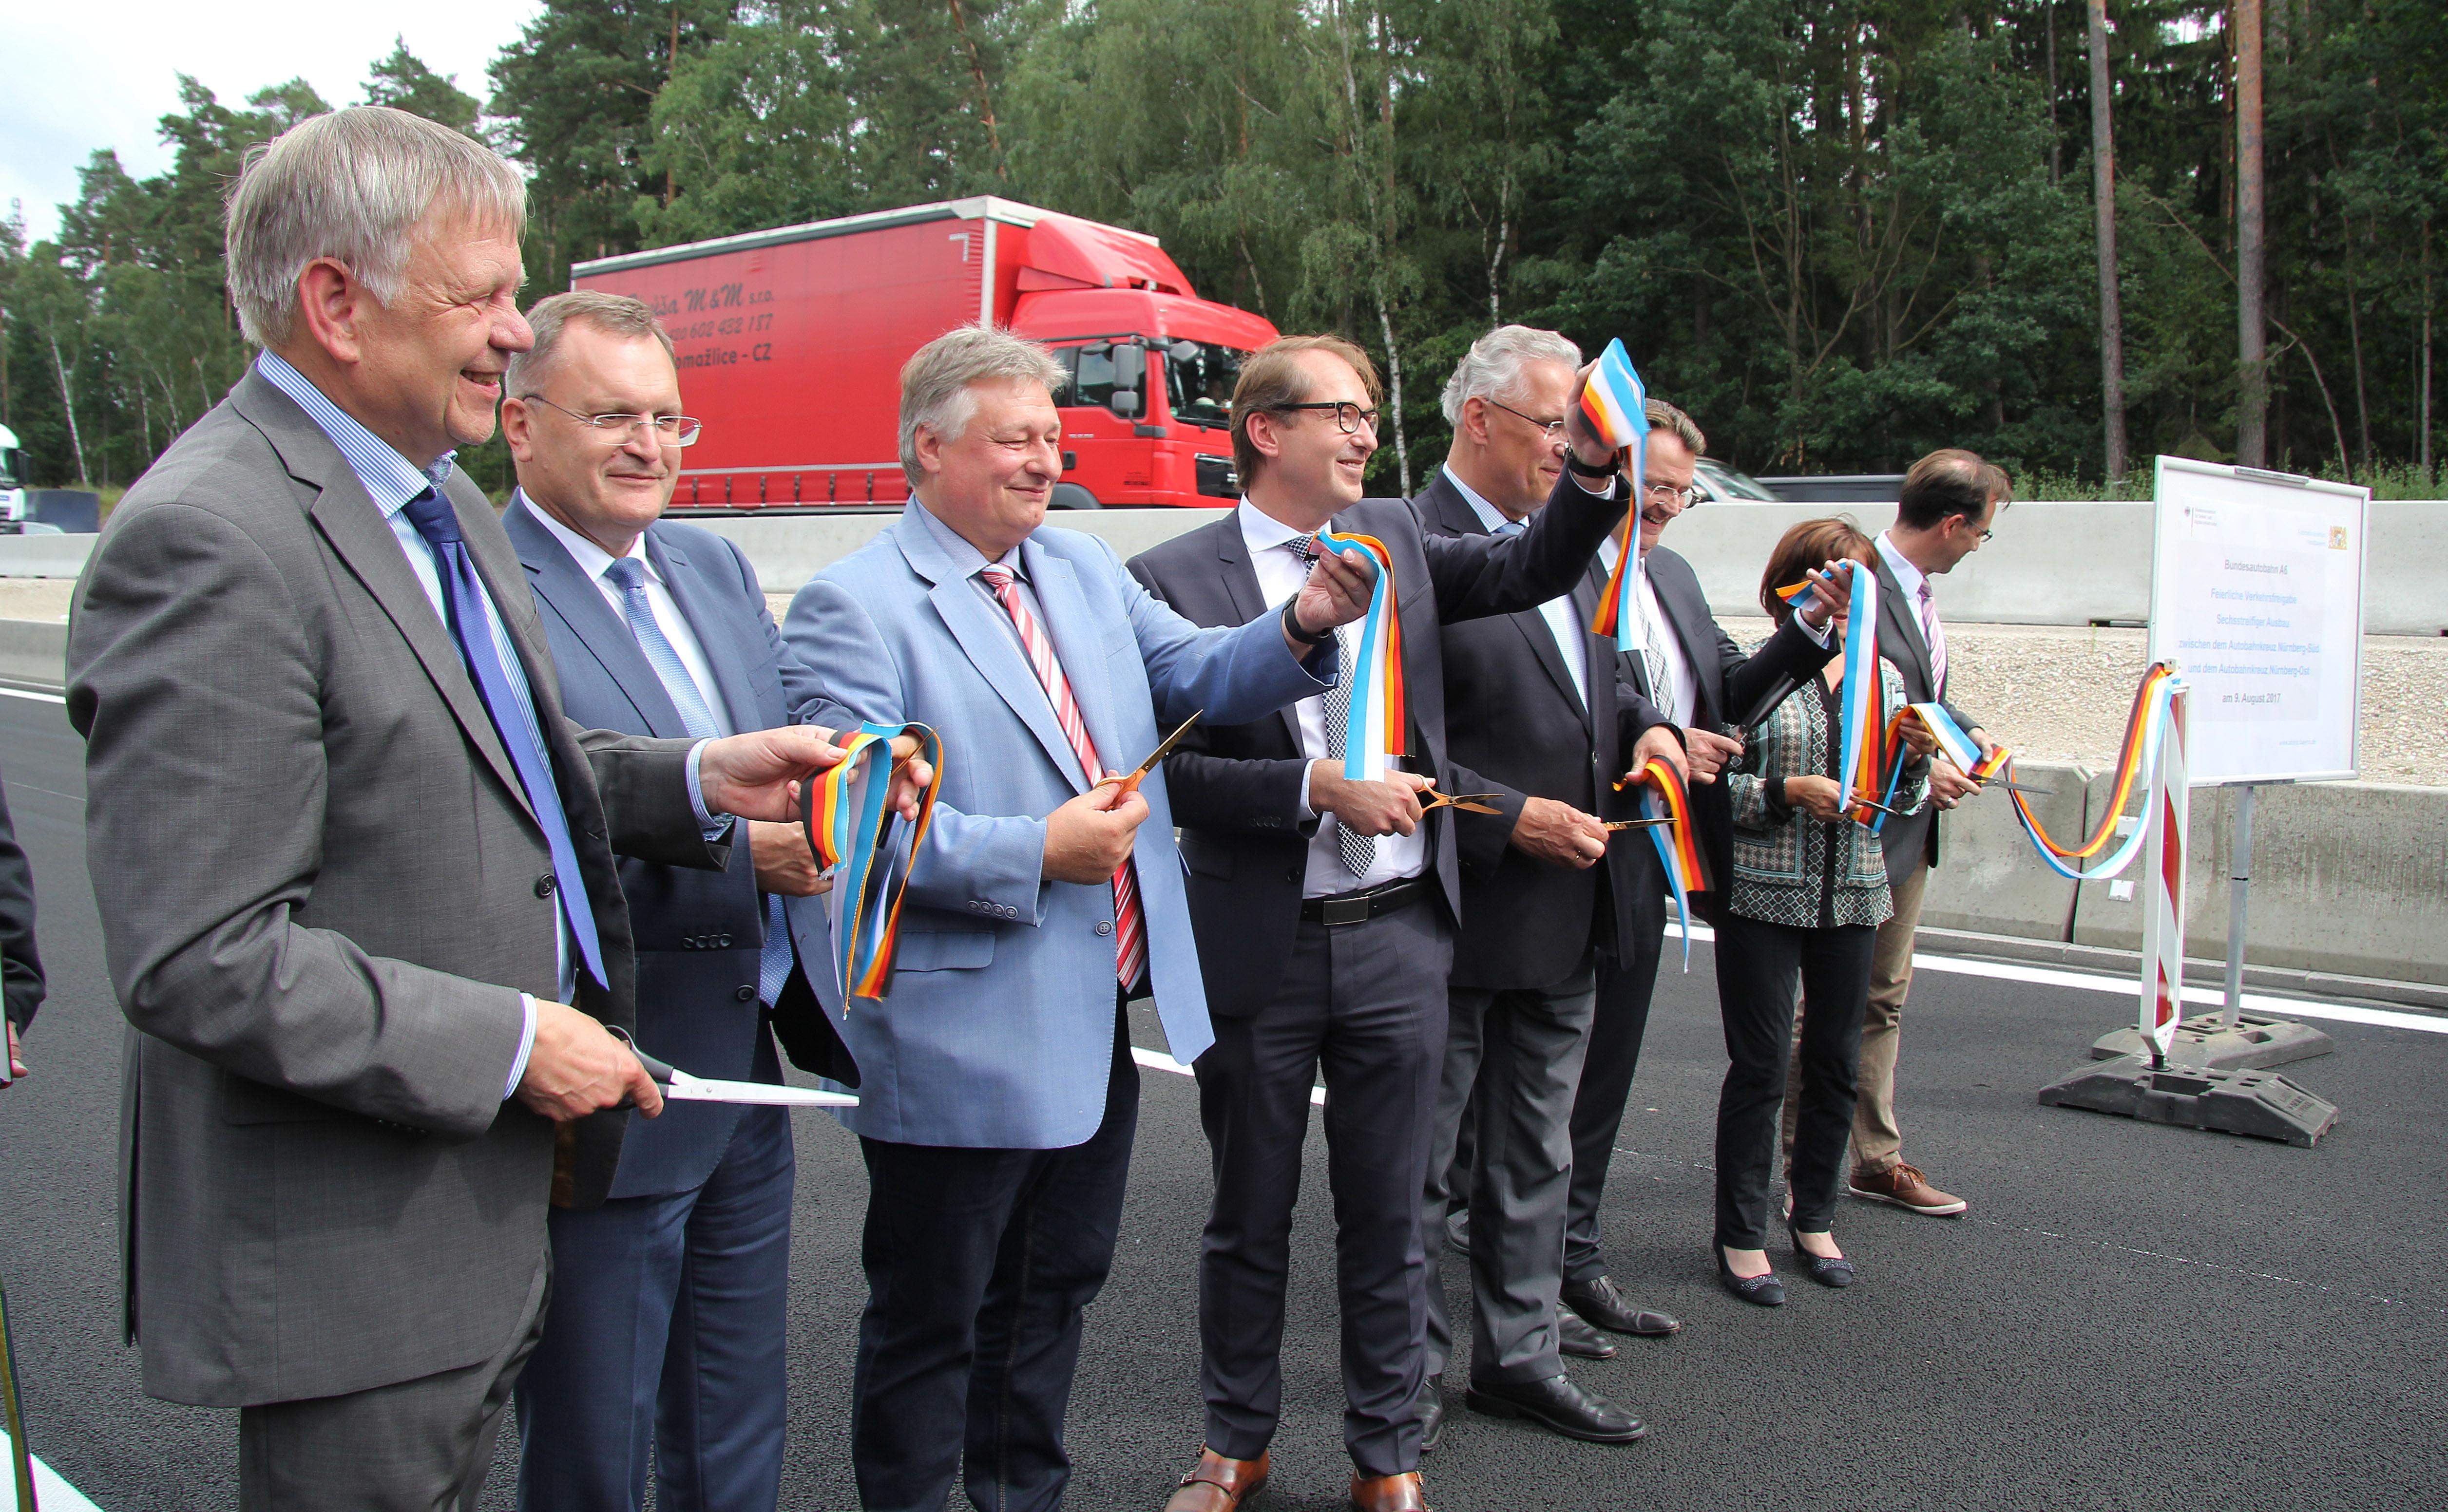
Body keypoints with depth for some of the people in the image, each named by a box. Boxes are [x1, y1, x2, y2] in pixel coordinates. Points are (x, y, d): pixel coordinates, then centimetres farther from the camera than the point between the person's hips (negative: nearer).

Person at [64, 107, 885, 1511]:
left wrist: (699, 779, 3)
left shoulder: (439, 500, 9)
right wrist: (509, 1044, -20)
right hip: (348, 1265, -9)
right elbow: (201, 960, -25)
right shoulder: (209, 543, -22)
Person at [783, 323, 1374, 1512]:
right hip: (962, 1041, -7)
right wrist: (1037, 854, -24)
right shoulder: (853, 607, -13)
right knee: (930, 1318, 9)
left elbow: (1197, 675, 5)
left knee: (1055, 1288, 23)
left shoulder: (1085, 568, 10)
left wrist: (1302, 627, -14)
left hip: (1104, 1013, 8)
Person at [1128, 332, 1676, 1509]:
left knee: (1386, 1215, 14)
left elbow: (1530, 573, 8)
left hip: (1398, 937, 3)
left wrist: (1594, 471, -8)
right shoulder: (1174, 579, -8)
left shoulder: (1396, 537, 7)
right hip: (1257, 949, -3)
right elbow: (1167, 770, -13)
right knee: (1250, 1216, 15)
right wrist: (1319, 788, -20)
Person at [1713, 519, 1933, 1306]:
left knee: (1836, 1062, 12)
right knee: (1760, 1064, 0)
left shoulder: (1883, 677, 11)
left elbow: (1904, 801, 15)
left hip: (1852, 894, 5)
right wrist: (1789, 791, -20)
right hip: (1763, 892, -5)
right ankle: (1741, 1233, 13)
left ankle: (1814, 1216, 30)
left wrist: (1914, 759, -5)